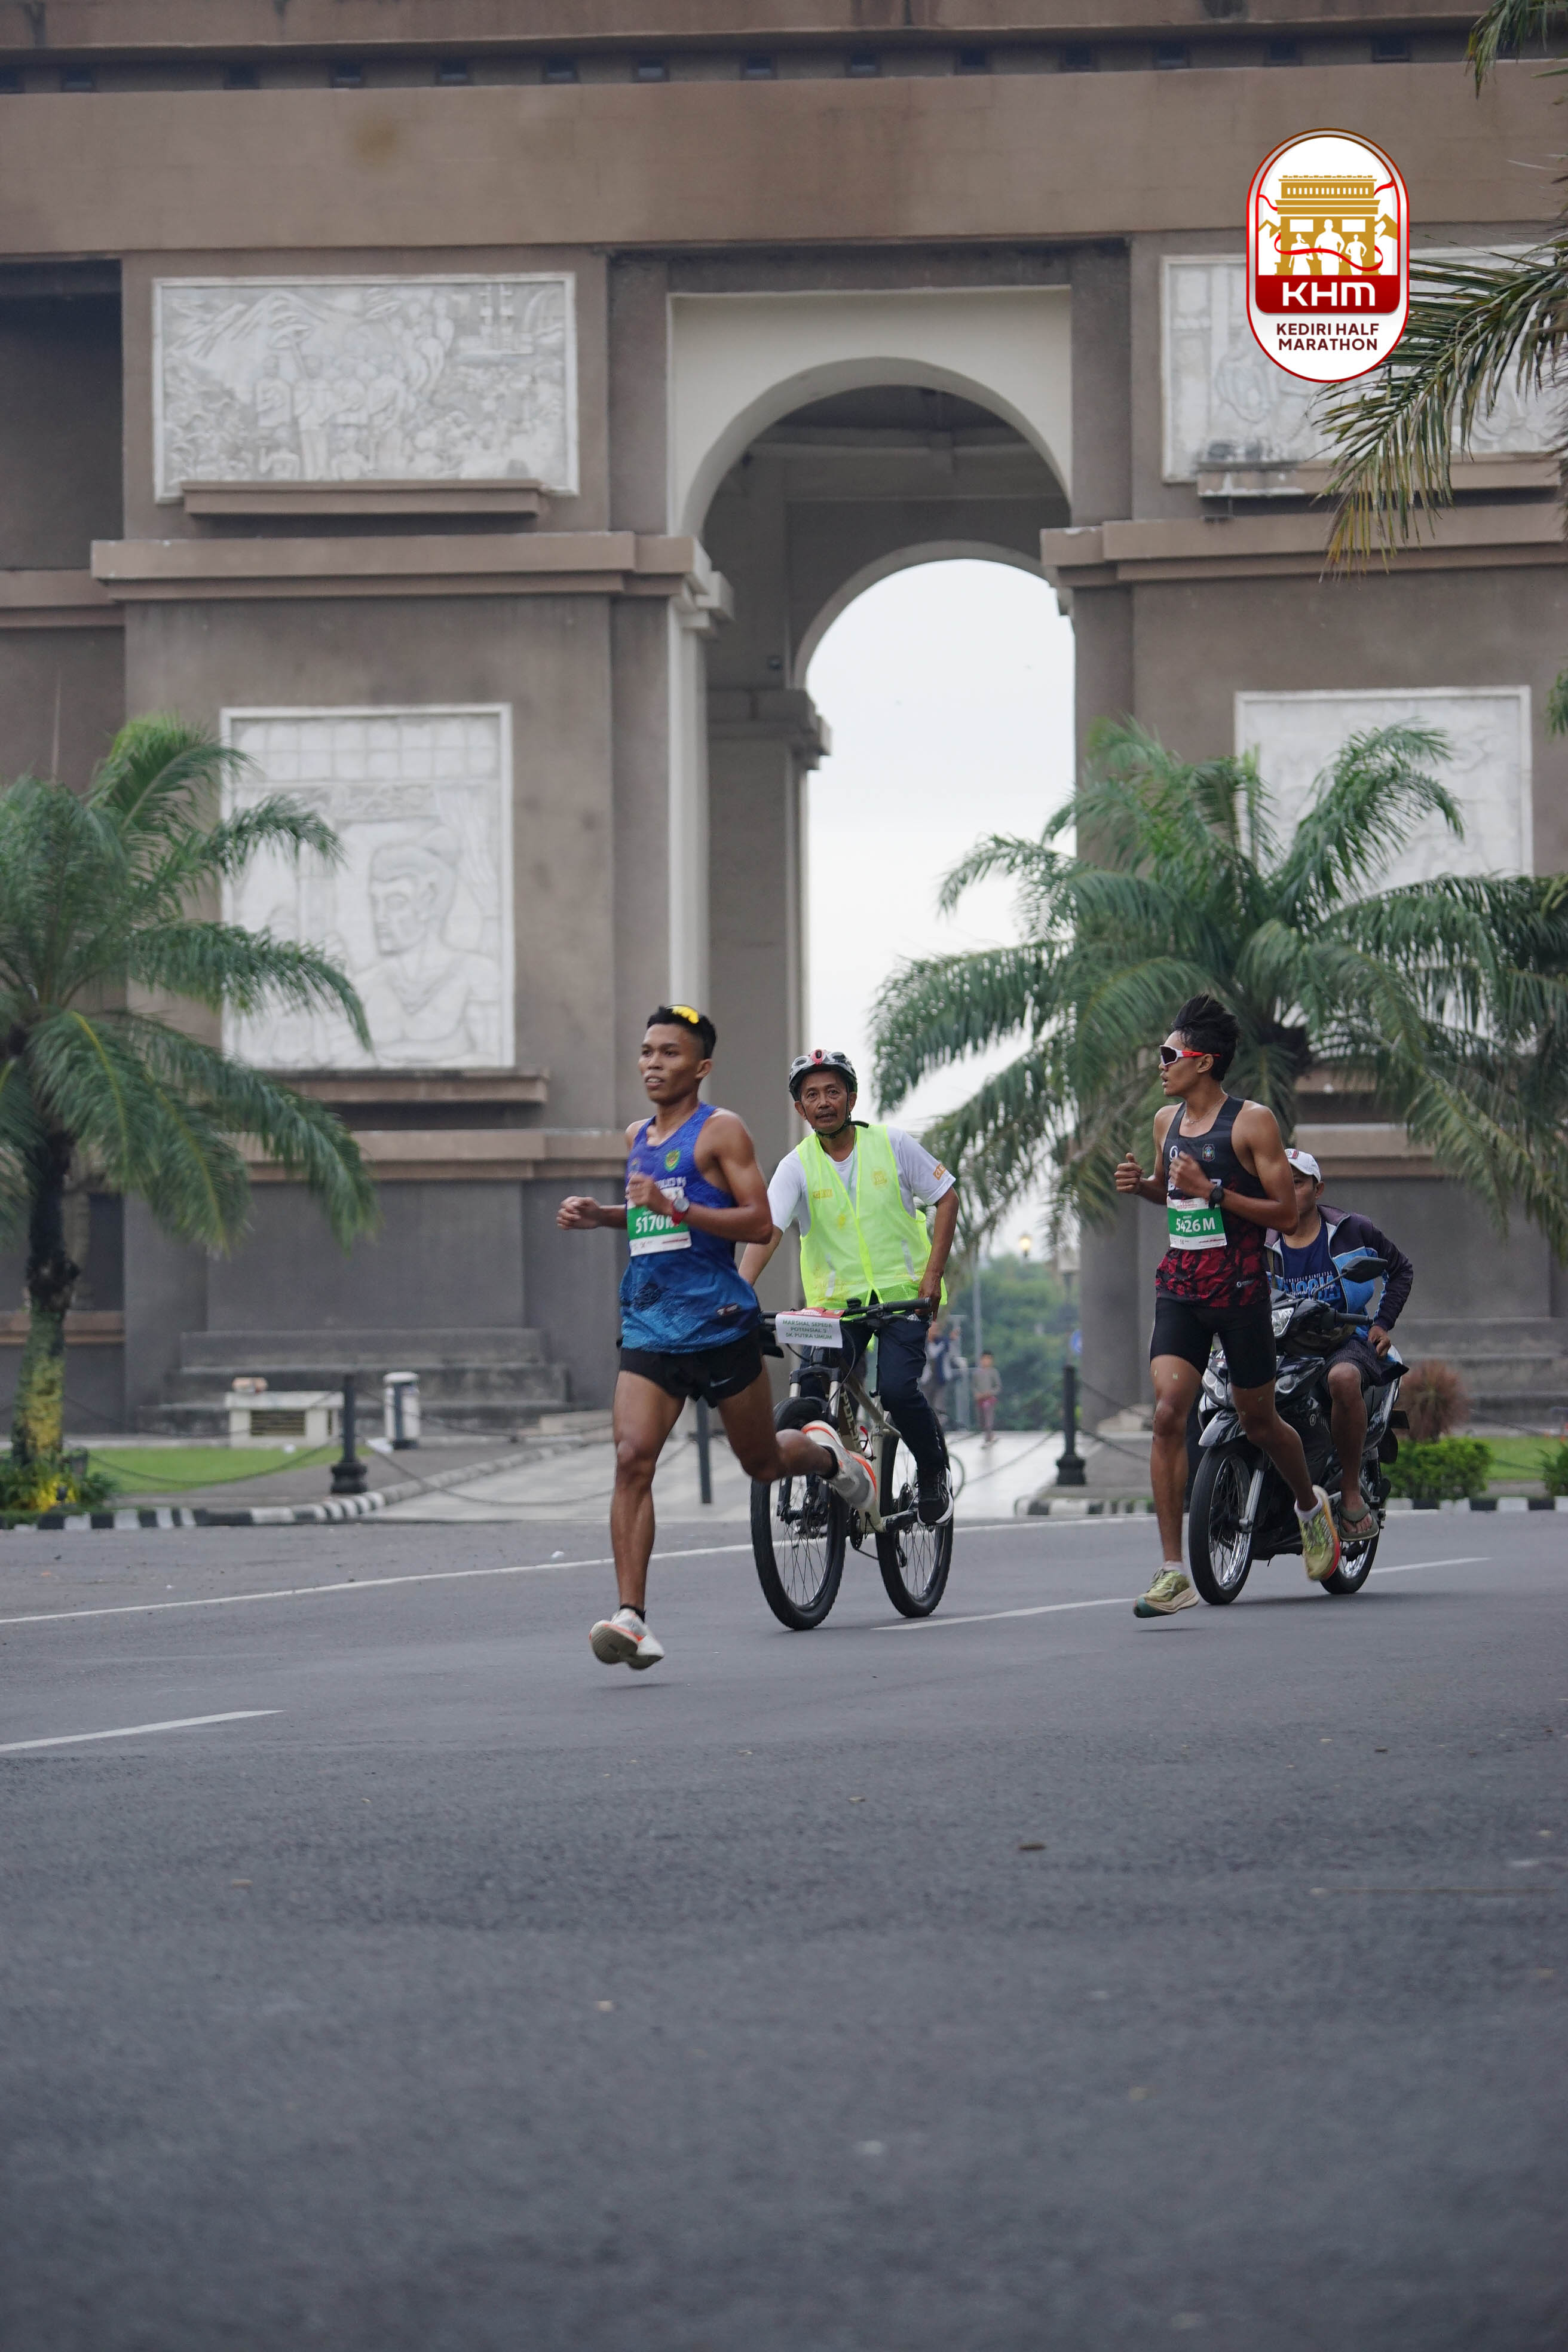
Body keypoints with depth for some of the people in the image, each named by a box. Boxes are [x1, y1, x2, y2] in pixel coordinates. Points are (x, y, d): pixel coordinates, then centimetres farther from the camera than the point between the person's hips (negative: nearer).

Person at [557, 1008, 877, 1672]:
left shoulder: (720, 1131, -4)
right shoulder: (637, 1137, 16)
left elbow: (759, 1220, -12)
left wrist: (677, 1209, -23)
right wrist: (599, 1215, 14)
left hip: (717, 1320, -5)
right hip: (647, 1325, 5)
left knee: (762, 1462, 10)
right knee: (632, 1460, -15)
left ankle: (826, 1453, 47)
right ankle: (632, 1618, -22)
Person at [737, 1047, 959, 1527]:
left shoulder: (891, 1145, -4)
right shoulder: (797, 1166, -5)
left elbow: (946, 1198, 3)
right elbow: (766, 1230, -17)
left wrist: (933, 1275, -6)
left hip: (903, 1294, -1)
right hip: (836, 1301, 1)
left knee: (896, 1389, -21)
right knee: (812, 1391, -17)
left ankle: (933, 1473, 6)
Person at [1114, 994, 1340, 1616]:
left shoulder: (1252, 1122, -9)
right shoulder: (1167, 1121, 10)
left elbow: (1286, 1212, -10)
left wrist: (1212, 1191, -20)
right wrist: (1142, 1184, 5)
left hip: (1238, 1290, -4)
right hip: (1179, 1289, 4)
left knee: (1258, 1421, 10)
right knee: (1168, 1414, -12)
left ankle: (1312, 1505, 44)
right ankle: (1173, 1575, -14)